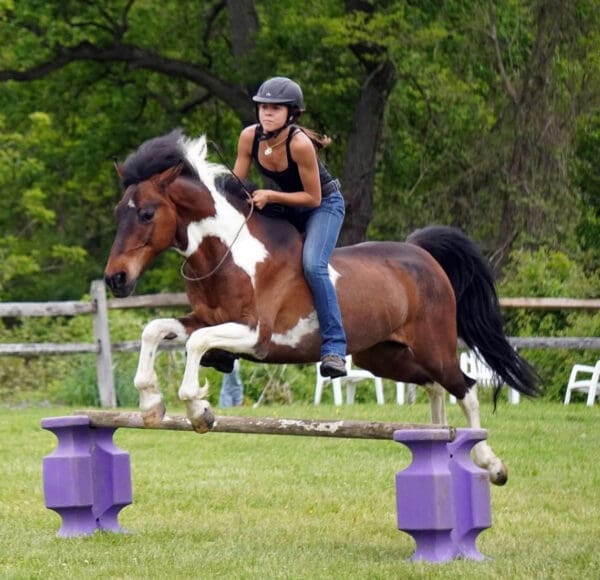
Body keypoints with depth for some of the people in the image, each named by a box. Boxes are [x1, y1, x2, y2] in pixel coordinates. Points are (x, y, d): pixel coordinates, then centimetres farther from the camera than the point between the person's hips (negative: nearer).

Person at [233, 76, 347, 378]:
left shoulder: (300, 144, -32)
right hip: (285, 206, 7)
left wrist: (270, 196, -31)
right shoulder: (250, 137, -16)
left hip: (324, 204, -7)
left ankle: (334, 347, -26)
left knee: (313, 265, -28)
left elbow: (313, 198, -25)